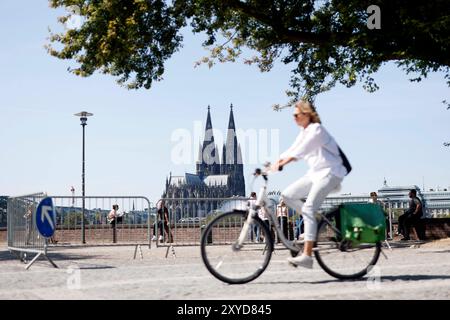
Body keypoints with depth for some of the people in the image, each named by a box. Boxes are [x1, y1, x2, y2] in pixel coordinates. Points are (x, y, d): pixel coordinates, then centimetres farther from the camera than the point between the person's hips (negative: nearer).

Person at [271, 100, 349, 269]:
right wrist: (272, 164, -1)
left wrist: (282, 164, -35)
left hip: (329, 173, -9)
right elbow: (292, 150, 11)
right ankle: (316, 222, 8)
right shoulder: (303, 132, 15)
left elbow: (300, 151, -26)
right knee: (288, 195, -1)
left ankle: (306, 255, -22)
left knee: (308, 209, -19)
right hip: (315, 173, 9)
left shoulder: (316, 130, -13)